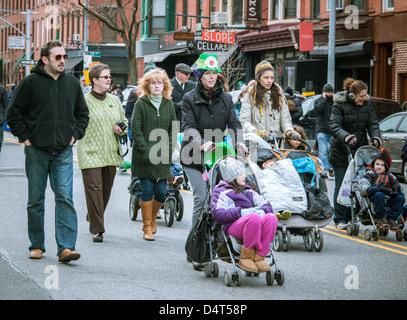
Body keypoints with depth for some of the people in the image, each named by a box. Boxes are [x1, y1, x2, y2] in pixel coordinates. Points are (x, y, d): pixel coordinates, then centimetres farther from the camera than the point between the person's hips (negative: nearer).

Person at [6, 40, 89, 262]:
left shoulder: (72, 83, 9)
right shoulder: (30, 83, -3)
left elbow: (82, 114, 21)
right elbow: (13, 113, 2)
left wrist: (75, 134, 8)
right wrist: (25, 138, -4)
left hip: (63, 152, 2)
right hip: (36, 151, -2)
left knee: (65, 197, -9)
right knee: (36, 200, 6)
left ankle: (66, 247, -12)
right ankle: (36, 246, 18)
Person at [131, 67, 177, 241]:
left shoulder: (169, 104, 11)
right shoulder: (141, 104, -1)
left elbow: (173, 129, 12)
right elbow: (135, 129, -6)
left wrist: (168, 149, -1)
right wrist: (146, 151, -12)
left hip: (163, 156, 3)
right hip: (144, 156, -3)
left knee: (161, 192, 1)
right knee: (147, 191, -3)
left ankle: (153, 217, 28)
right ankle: (147, 227, 7)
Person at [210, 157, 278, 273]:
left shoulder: (248, 190, 35)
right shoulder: (221, 192, 15)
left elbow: (265, 203, 24)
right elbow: (218, 214, -4)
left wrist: (263, 210, -2)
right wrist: (240, 212, -13)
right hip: (233, 226, -6)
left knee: (271, 217, -28)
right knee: (254, 218, -39)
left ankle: (259, 256, -28)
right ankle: (245, 258, -26)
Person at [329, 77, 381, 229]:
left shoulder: (366, 105, 6)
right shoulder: (339, 105, -8)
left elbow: (373, 123, 4)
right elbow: (334, 126, -17)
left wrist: (375, 137, -17)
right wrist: (346, 137, -36)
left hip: (360, 151, 4)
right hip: (341, 152, -4)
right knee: (341, 187, 0)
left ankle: (351, 217, 12)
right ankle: (340, 219, 9)